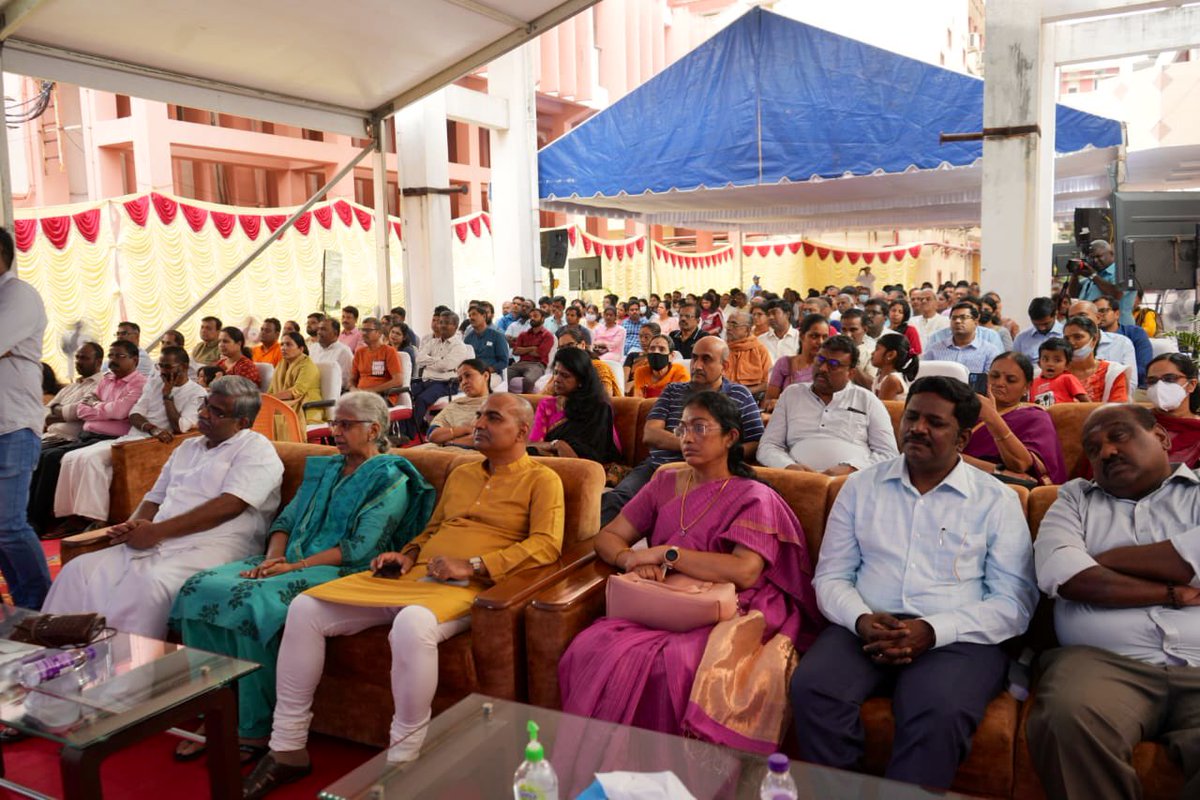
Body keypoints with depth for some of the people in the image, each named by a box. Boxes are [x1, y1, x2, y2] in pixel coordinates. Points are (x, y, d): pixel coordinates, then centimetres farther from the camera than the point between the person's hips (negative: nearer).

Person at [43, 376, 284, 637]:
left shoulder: (256, 449, -1)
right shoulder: (187, 448, 24)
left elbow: (229, 506, -14)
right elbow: (155, 498, 26)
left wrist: (156, 531, -13)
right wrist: (136, 526, 0)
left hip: (211, 547, -7)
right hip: (156, 545, 8)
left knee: (150, 583, -34)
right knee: (79, 569, -11)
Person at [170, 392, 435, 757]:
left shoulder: (389, 477, -2)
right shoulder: (323, 468, 23)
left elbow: (361, 548, -13)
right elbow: (286, 519, 18)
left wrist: (294, 566, -17)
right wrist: (273, 556, -4)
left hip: (337, 572, -8)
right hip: (288, 562, 8)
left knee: (252, 600, -32)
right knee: (199, 587, -13)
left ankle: (256, 731, -19)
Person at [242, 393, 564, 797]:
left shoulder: (542, 479, 2)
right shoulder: (460, 473, 24)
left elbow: (546, 545, -11)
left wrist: (473, 566, -16)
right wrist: (409, 554, 9)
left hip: (466, 588, -7)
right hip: (412, 575, 7)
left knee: (412, 624, -41)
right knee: (305, 608, -8)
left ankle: (402, 759, -21)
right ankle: (288, 747, 1)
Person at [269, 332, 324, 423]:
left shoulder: (307, 366, -5)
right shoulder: (281, 364, 20)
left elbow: (296, 392, -16)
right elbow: (272, 389, 12)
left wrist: (270, 397, -22)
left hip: (305, 411, -7)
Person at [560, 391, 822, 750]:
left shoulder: (753, 497, 2)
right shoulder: (664, 484, 17)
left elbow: (745, 571, -14)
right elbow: (606, 538, 15)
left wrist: (666, 553, -15)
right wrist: (631, 559, -8)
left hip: (720, 615, -4)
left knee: (663, 666, -35)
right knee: (588, 650, -26)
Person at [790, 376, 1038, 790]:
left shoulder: (997, 500, 6)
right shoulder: (861, 486, 13)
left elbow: (1014, 602, -1)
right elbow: (831, 576, 10)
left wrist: (933, 631, -16)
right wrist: (862, 620, -12)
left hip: (957, 639, -2)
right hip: (865, 630, 2)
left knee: (940, 712, -35)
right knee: (812, 689, -28)